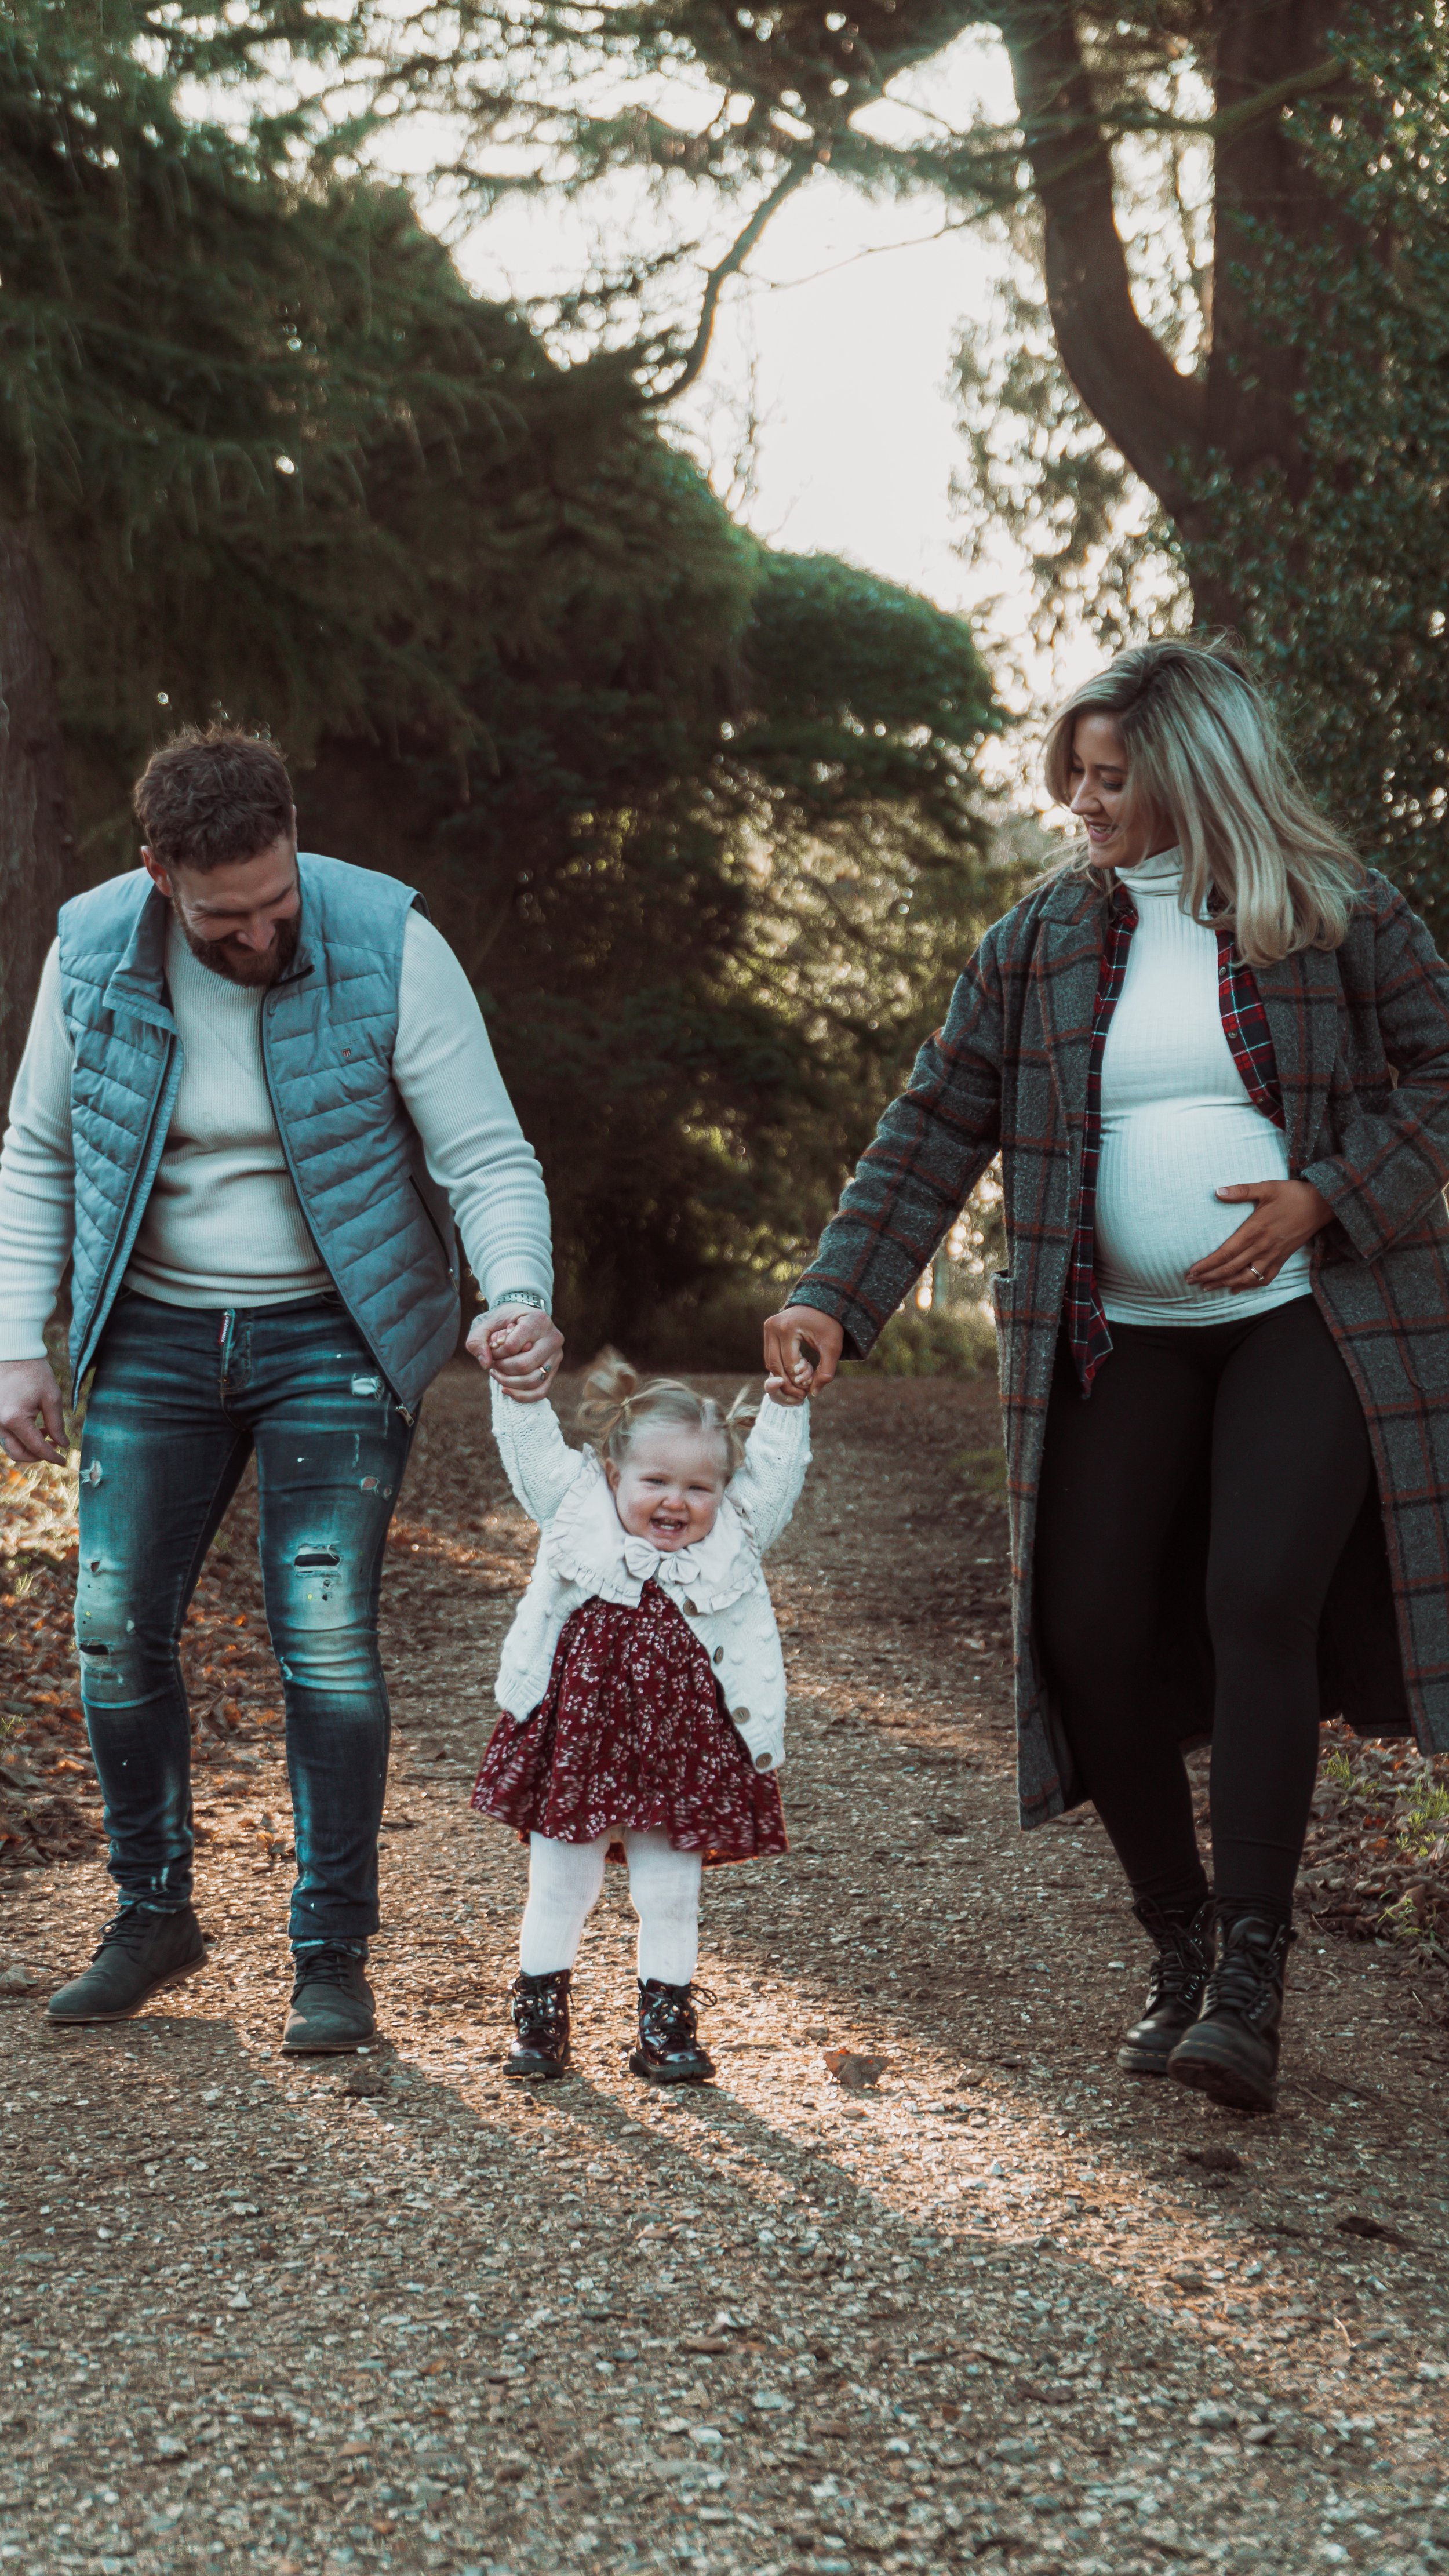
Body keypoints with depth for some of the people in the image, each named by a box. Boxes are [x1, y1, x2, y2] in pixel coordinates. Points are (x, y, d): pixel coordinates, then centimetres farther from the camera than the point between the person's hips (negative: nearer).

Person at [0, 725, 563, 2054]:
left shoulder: (388, 945, -16)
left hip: (331, 1334, -3)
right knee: (116, 1628, 2)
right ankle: (154, 1915, 22)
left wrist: (519, 1297, -32)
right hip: (156, 1333, 3)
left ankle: (335, 1955, 5)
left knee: (325, 1635, -10)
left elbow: (488, 1156, -14)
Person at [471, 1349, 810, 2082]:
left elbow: (774, 1471, 4)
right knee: (559, 1885, 10)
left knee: (670, 1893, 8)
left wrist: (786, 1402, -7)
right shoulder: (577, 1519, -1)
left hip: (680, 1746, 1)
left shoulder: (734, 1544, 2)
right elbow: (530, 1445, 1)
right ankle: (540, 2013, 24)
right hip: (575, 1735, 0)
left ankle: (666, 2023, 20)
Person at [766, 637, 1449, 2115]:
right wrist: (835, 1297, -8)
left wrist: (1328, 1196, -14)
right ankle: (1177, 1950, 19)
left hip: (1309, 1322, -3)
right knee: (1093, 1637, -2)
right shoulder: (1043, 940, 4)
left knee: (1257, 1602, -20)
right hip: (1117, 1339, 3)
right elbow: (934, 1130, 3)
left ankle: (1250, 1981, -13)